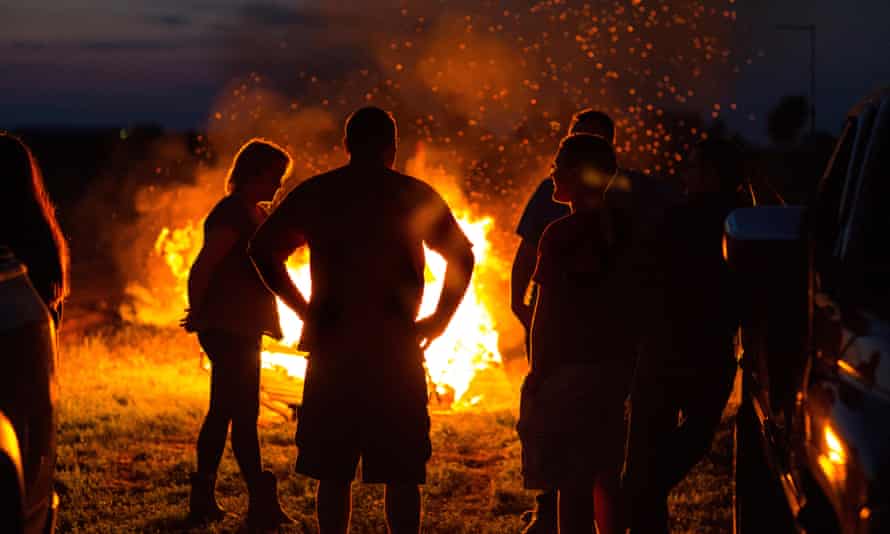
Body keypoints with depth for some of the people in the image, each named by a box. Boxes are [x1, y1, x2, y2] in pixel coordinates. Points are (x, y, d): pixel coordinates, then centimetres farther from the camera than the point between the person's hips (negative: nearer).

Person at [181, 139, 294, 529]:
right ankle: (262, 505, -3)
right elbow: (200, 270, -20)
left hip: (243, 331, 10)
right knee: (244, 416, -7)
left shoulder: (257, 215, 14)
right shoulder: (231, 215, -17)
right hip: (228, 331, -10)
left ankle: (203, 500, 19)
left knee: (222, 413, 13)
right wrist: (197, 317, -9)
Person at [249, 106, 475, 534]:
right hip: (397, 352, -1)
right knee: (401, 476, 4)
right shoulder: (416, 195, 2)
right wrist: (440, 318, 10)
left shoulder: (313, 193, 6)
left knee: (333, 474, 8)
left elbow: (263, 250, 6)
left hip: (332, 351, 1)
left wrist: (304, 309, 10)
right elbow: (462, 255, 3)